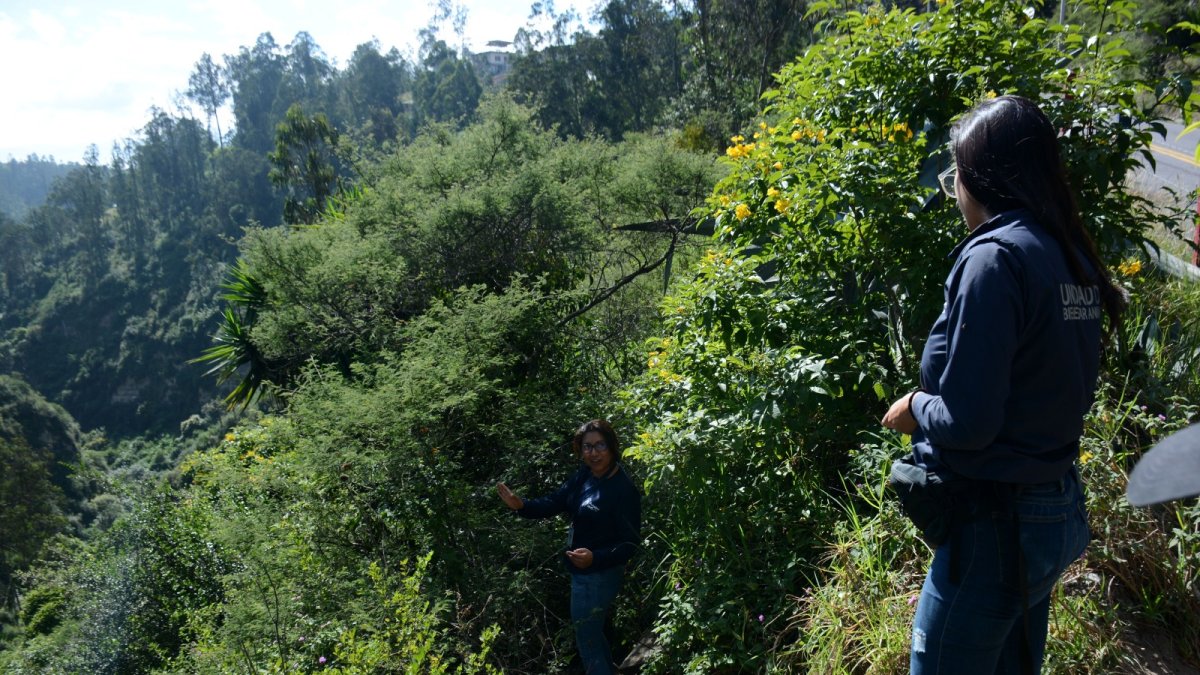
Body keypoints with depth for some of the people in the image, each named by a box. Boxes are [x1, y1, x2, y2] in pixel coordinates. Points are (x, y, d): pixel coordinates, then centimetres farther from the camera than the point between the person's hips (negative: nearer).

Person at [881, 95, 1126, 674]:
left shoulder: (995, 257, -20)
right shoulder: (1071, 255, 5)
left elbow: (966, 423, -23)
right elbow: (1045, 385, 12)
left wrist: (915, 407, -4)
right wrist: (934, 397, 12)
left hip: (996, 523, -8)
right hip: (1061, 511, 9)